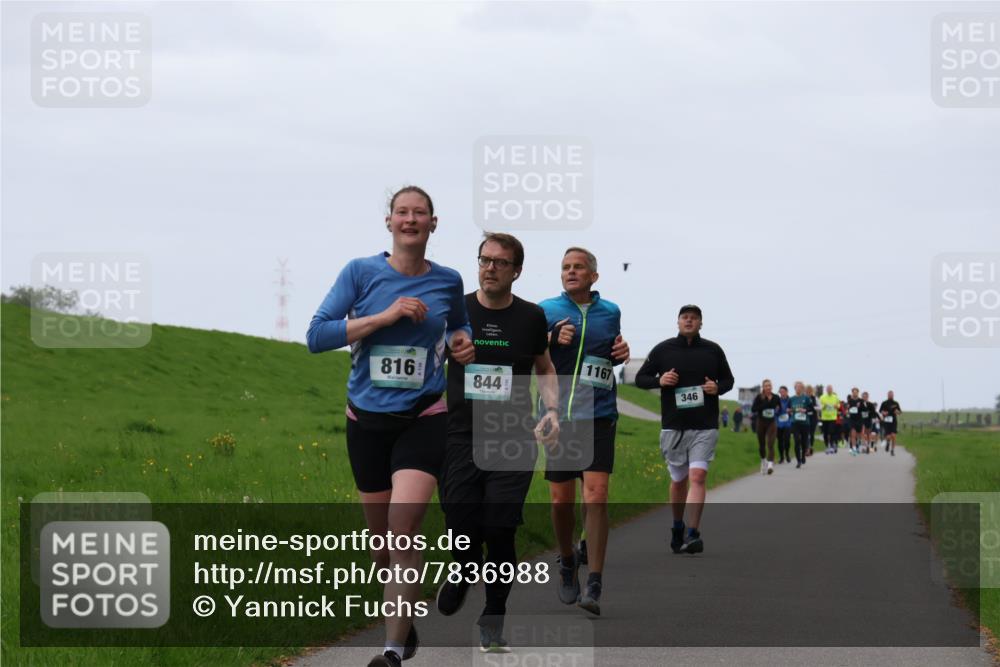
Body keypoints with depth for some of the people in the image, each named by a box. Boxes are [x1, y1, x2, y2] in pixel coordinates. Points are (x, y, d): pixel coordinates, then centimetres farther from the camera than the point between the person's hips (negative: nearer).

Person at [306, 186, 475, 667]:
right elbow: (316, 336, -11)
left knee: (403, 528, -18)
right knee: (381, 536, 11)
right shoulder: (361, 272, -4)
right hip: (368, 420, 1)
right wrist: (384, 316, -18)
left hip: (424, 420, -1)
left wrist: (462, 341, 0)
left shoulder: (448, 281, 2)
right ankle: (406, 620, 37)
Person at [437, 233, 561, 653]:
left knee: (501, 532, -5)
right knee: (461, 529, -4)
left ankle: (493, 620, 10)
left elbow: (544, 368, 20)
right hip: (461, 439, 0)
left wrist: (552, 409, 4)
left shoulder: (531, 318, 6)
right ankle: (464, 573, 33)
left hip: (514, 444, 0)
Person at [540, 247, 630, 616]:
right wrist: (552, 340, -13)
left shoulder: (610, 312, 10)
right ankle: (567, 562, 32)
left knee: (596, 495, -14)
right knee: (561, 500, 5)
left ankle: (593, 586, -13)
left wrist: (622, 354, 2)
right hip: (558, 416, 0)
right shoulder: (546, 310, 5)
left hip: (598, 418, 0)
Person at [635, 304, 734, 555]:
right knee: (678, 480, 10)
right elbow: (640, 378, 10)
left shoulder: (713, 350, 6)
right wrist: (659, 381, -11)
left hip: (705, 426, -1)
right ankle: (677, 527, 33)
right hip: (673, 426, 1)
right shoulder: (663, 350, 5)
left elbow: (728, 379, 18)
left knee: (697, 477, -15)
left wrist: (718, 388, -5)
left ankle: (693, 534, -20)